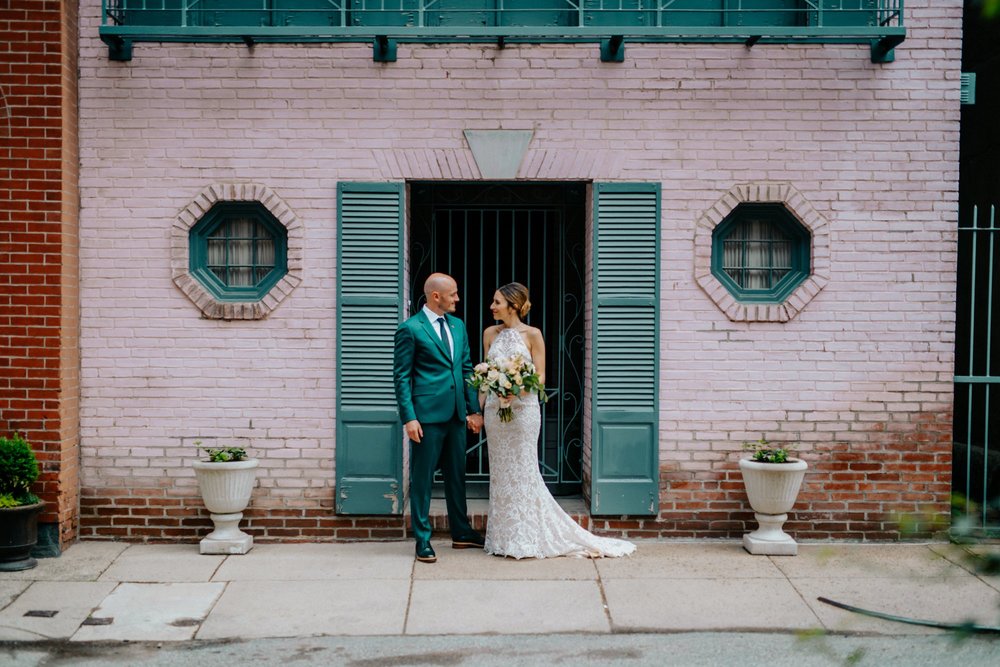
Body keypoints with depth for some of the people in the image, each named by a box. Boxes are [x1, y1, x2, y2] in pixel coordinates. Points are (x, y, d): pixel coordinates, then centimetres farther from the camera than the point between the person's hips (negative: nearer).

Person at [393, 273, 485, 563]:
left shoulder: (458, 326, 12)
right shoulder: (410, 329, -7)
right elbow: (401, 377, -8)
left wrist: (474, 409, 10)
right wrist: (409, 418, -14)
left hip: (456, 414, 7)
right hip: (427, 415, -6)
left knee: (457, 475, 15)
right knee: (422, 479, 2)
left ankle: (461, 533, 27)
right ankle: (422, 540, 10)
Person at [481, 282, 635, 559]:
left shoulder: (532, 335, -5)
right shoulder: (490, 334, 9)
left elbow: (540, 377, -5)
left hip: (523, 408, -5)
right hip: (495, 409, 5)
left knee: (522, 471, -1)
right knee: (500, 471, 8)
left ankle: (526, 538, 8)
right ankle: (504, 537, 18)